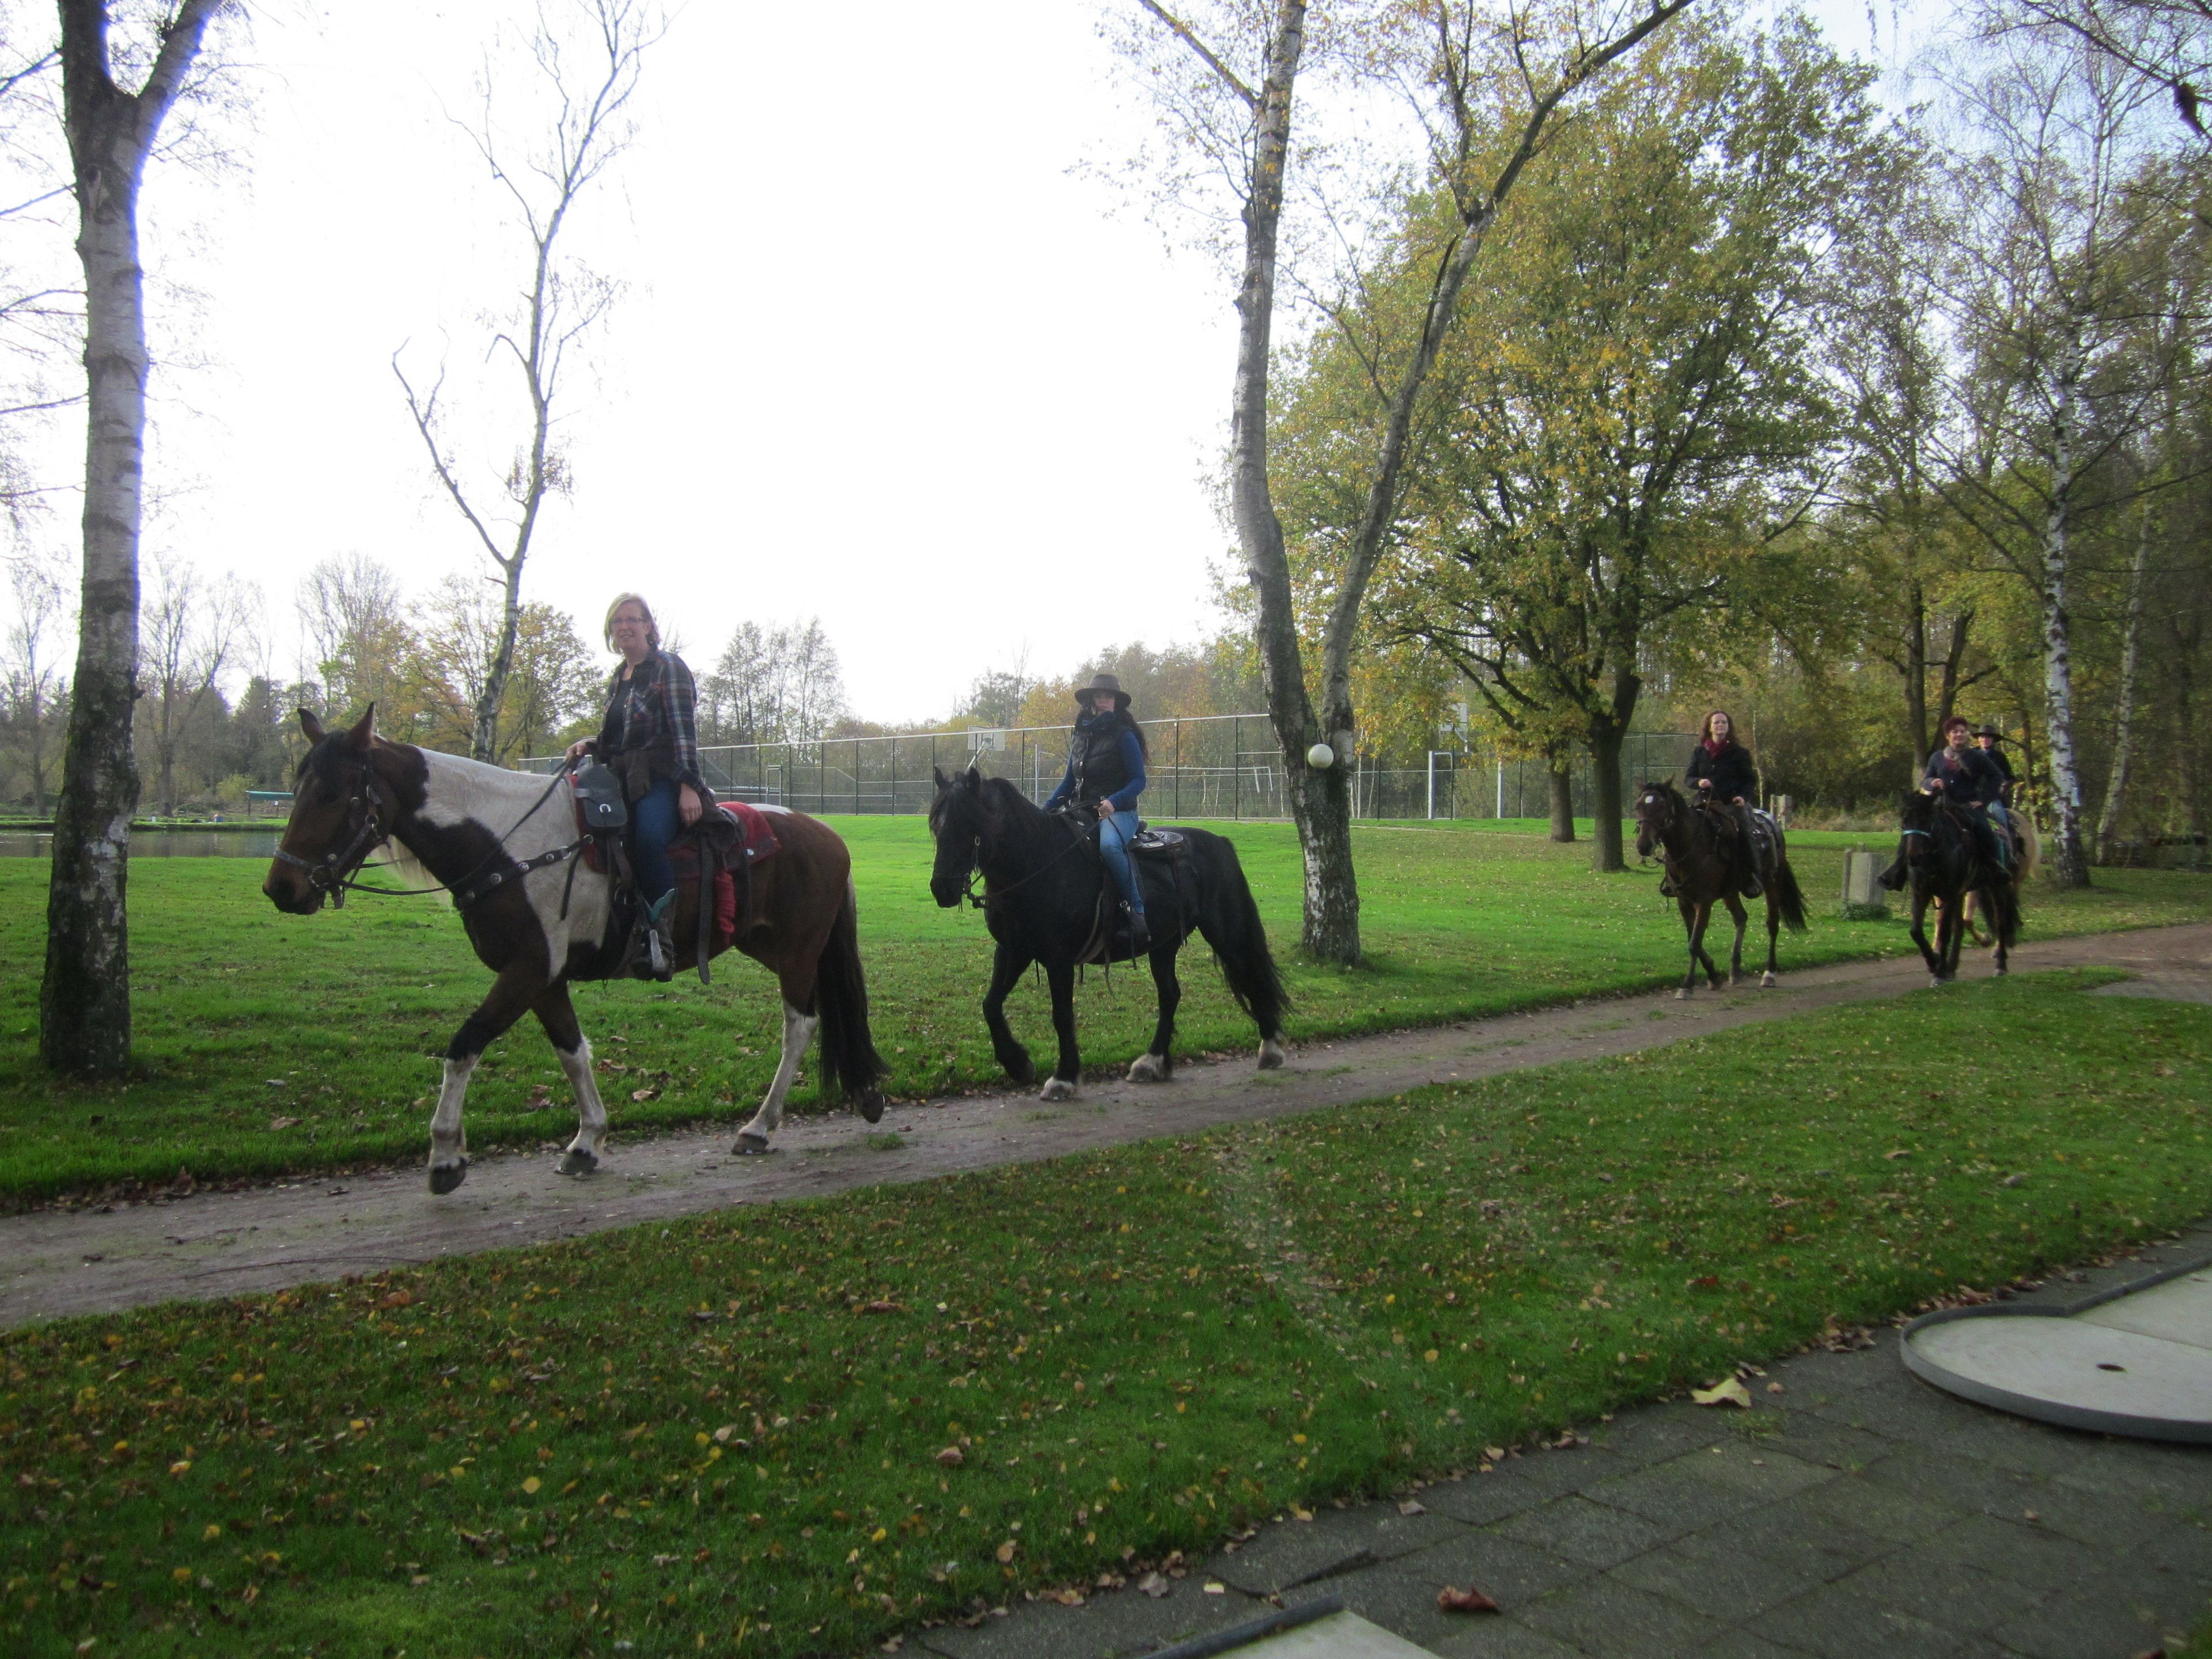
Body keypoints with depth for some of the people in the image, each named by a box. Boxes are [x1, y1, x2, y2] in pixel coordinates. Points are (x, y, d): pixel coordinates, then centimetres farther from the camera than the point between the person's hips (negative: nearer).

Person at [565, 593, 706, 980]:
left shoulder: (668, 667, 1)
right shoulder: (617, 680, 22)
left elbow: (684, 729, -9)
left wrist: (688, 786, -19)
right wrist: (590, 746, 6)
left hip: (662, 778, -8)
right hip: (623, 779, 8)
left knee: (648, 838, -36)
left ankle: (660, 936, -33)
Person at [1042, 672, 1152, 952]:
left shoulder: (1124, 736, -4)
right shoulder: (1080, 737, 15)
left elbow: (1138, 781, -9)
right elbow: (1069, 781, 21)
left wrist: (1113, 802, -27)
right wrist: (1046, 811, 8)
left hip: (1118, 812, -7)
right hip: (1081, 812, 7)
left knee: (1109, 845, -38)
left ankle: (1136, 911, -33)